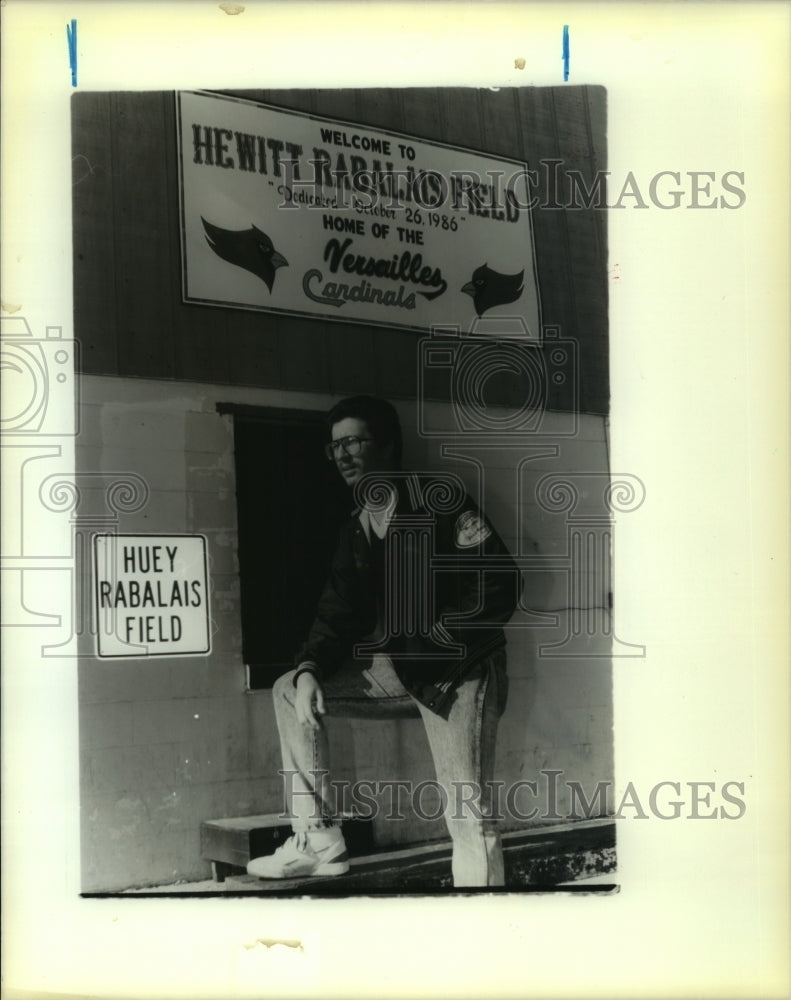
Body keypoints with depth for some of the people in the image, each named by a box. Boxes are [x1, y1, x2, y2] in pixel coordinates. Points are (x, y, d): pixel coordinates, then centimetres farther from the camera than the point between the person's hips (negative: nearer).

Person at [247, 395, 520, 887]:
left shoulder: (438, 497, -8)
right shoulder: (355, 532, 14)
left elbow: (500, 582, -14)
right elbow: (339, 614, 13)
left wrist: (436, 645, -17)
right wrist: (310, 669, -6)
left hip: (458, 668, -7)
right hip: (396, 668, 7)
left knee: (470, 816, -12)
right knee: (290, 691, 4)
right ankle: (319, 840, 2)